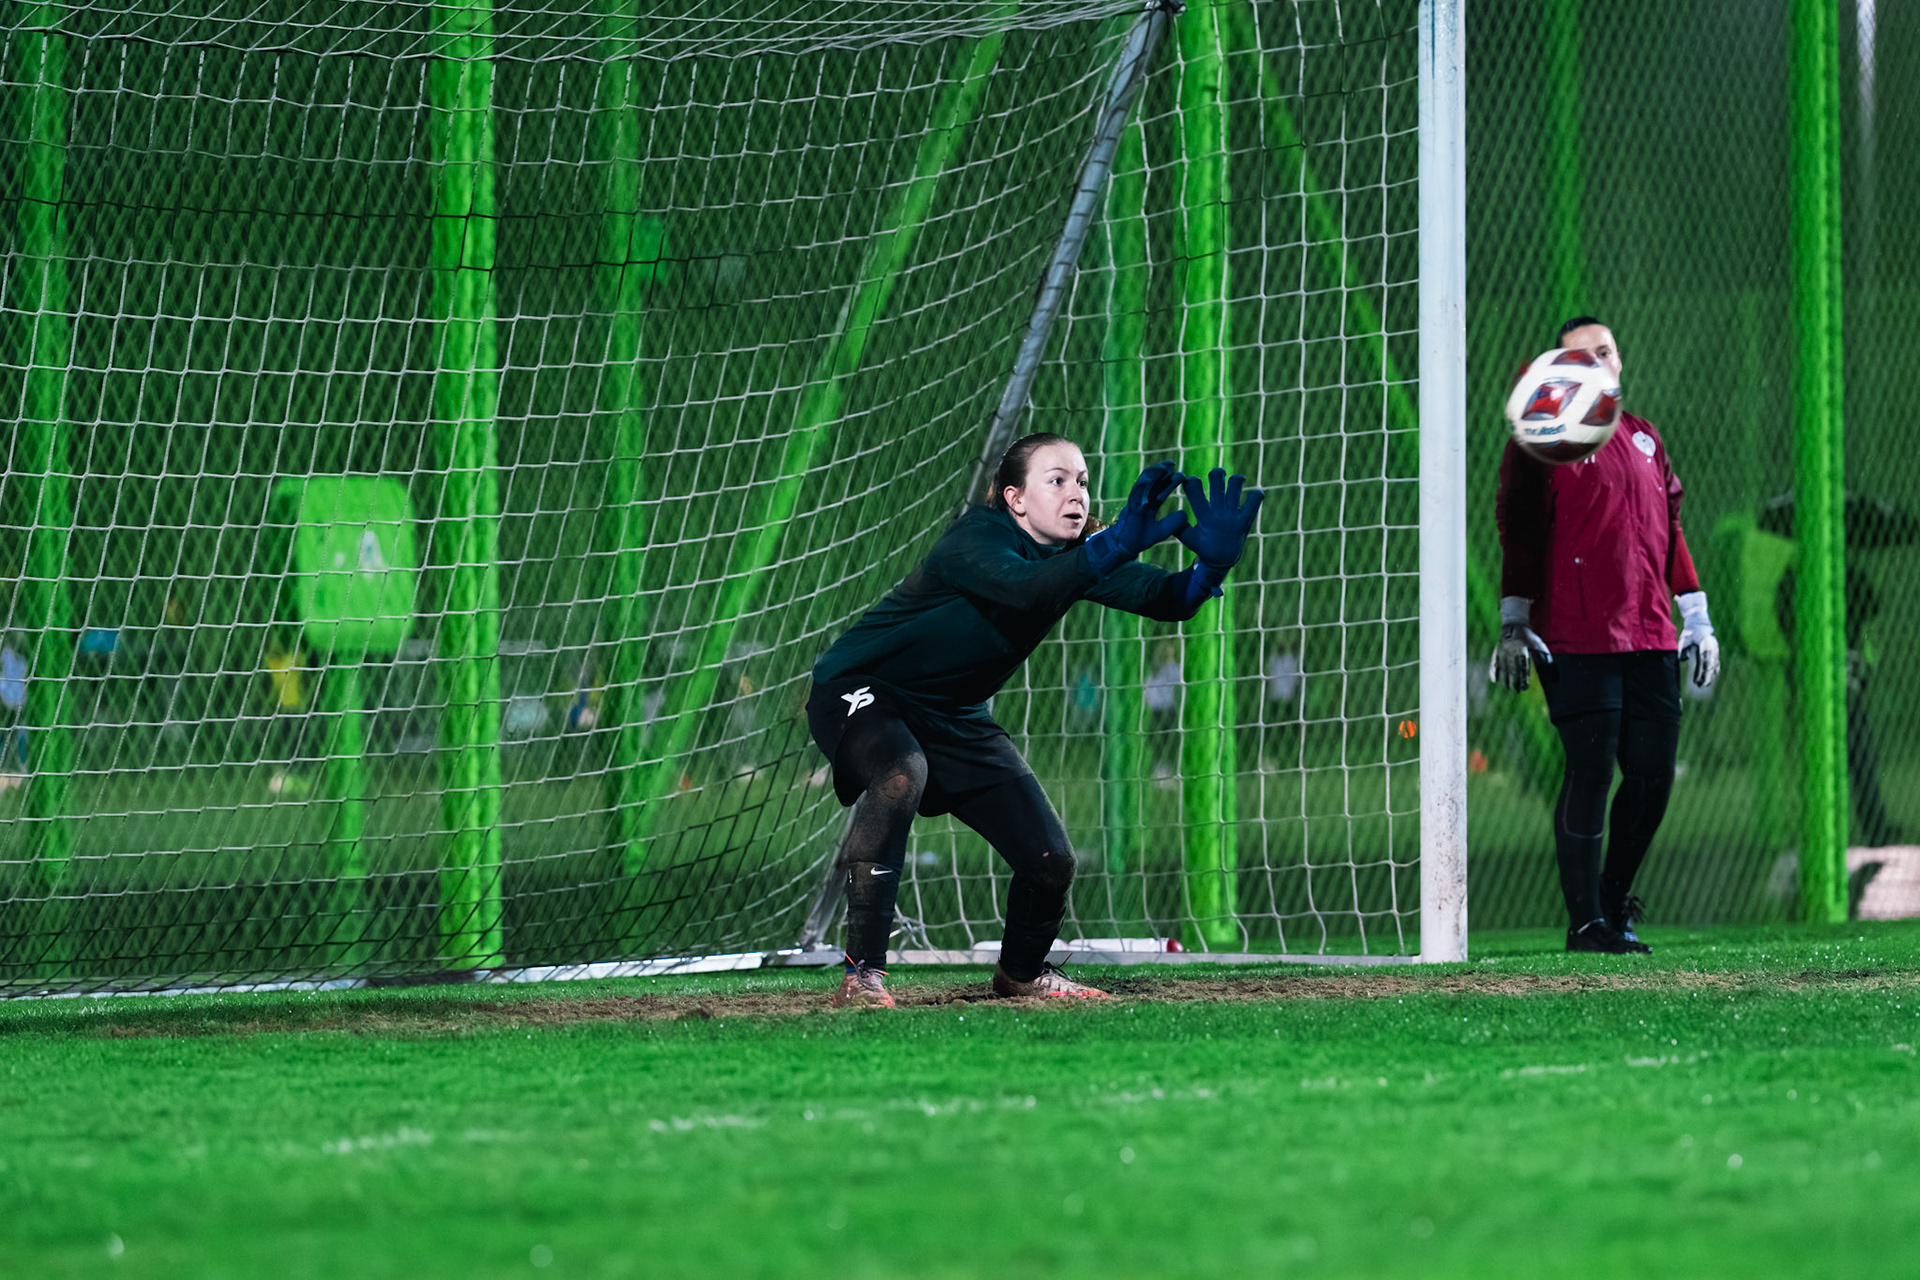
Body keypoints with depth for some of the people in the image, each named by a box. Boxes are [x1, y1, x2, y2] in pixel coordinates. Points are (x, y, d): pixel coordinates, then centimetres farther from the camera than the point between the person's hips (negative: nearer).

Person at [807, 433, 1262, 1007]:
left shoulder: (1076, 552, -7)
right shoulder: (974, 539, -28)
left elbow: (1167, 599, -20)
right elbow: (1025, 590, -49)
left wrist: (1212, 562, -42)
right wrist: (1116, 545, -62)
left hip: (952, 716, 7)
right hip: (859, 691, -7)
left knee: (1051, 861, -2)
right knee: (901, 776, -40)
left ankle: (1022, 971, 30)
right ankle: (863, 973, -34)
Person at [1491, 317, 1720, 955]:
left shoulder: (1644, 438, 20)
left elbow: (1670, 531, 22)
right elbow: (1521, 535, -3)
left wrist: (1696, 620, 17)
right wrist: (1514, 626, -10)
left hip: (1651, 639, 6)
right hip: (1575, 641, -6)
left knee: (1653, 774, 3)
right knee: (1591, 771, -8)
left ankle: (1615, 902, 19)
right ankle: (1587, 921, -3)